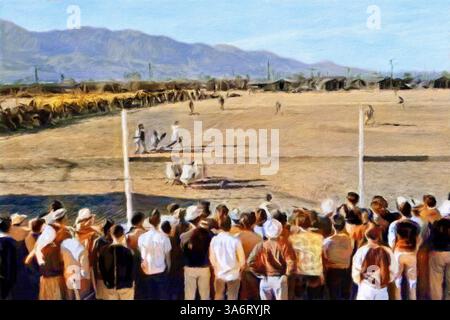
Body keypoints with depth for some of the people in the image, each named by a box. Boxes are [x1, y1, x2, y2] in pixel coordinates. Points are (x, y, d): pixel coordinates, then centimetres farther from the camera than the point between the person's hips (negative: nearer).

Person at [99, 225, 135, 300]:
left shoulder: (104, 251, -5)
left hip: (110, 286, 3)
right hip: (126, 286, -3)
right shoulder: (127, 251, -16)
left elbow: (101, 268, 4)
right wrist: (130, 282, 6)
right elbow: (132, 269, -11)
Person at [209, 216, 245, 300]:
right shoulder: (235, 240, -19)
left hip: (219, 274, 2)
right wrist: (238, 268, 8)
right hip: (233, 274, -2)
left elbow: (212, 258, -3)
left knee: (218, 297, 17)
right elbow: (242, 260, -13)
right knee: (232, 298, 10)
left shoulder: (214, 240, -12)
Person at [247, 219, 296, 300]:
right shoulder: (285, 245, -11)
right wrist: (287, 274, -1)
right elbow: (291, 262, -17)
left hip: (266, 279, 1)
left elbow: (250, 262, -13)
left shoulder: (260, 246, -9)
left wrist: (259, 273, 0)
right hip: (280, 279, -1)